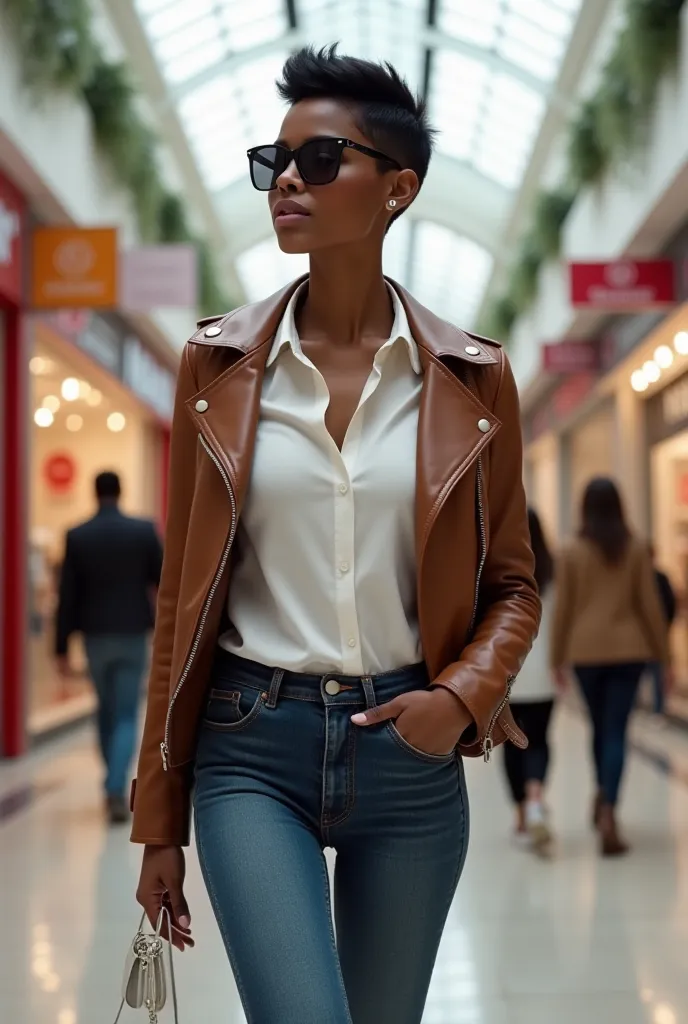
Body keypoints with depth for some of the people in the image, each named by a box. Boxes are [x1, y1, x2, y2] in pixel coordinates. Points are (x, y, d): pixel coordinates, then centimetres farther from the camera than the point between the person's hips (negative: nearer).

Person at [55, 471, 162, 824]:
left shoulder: (76, 536, -4)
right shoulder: (144, 530, -6)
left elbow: (67, 596, -3)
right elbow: (162, 582, -3)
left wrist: (62, 647, 2)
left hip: (96, 636, 2)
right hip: (133, 634, -1)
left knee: (106, 710, 19)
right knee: (126, 715, 2)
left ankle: (114, 785, 29)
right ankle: (116, 790, -12)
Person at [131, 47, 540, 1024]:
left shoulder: (472, 376, 0)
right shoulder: (219, 362, 0)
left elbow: (512, 584, 9)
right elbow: (183, 595, 3)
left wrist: (465, 693, -13)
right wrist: (159, 818, 5)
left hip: (409, 750, 1)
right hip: (251, 745, -1)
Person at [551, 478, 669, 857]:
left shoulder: (572, 552, -3)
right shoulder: (636, 548, -2)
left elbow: (562, 608, -1)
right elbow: (649, 603, -1)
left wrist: (557, 657, 7)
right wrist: (663, 651, 7)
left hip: (586, 650, 1)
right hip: (628, 648, -1)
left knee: (600, 727, 18)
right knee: (616, 731, -2)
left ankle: (603, 797, 32)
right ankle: (607, 814, -13)